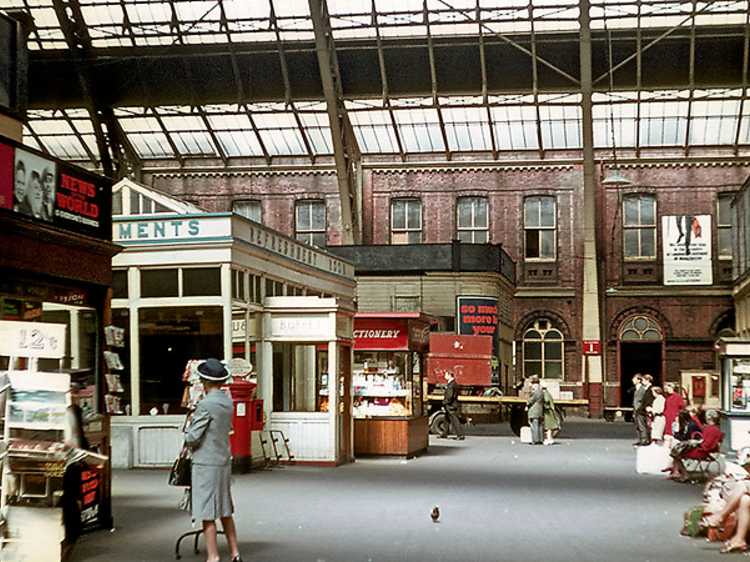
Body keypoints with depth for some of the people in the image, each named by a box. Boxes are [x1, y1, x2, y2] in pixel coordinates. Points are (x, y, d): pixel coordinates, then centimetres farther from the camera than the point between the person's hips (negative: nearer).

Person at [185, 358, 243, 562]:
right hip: (224, 460, 8)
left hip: (206, 463, -8)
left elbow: (193, 437, -16)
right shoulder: (228, 402, 5)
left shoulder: (206, 404, -18)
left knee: (207, 513, 0)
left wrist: (189, 442, 7)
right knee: (225, 510, 16)